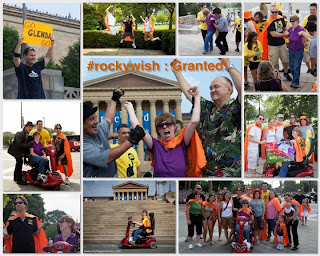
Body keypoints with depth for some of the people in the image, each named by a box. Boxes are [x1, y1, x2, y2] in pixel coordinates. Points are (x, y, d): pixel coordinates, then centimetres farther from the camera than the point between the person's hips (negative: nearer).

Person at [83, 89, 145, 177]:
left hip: (113, 175, 7)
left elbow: (108, 118, 26)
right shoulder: (84, 145, -17)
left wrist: (115, 99, 37)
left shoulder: (99, 130, 7)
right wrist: (131, 140, -19)